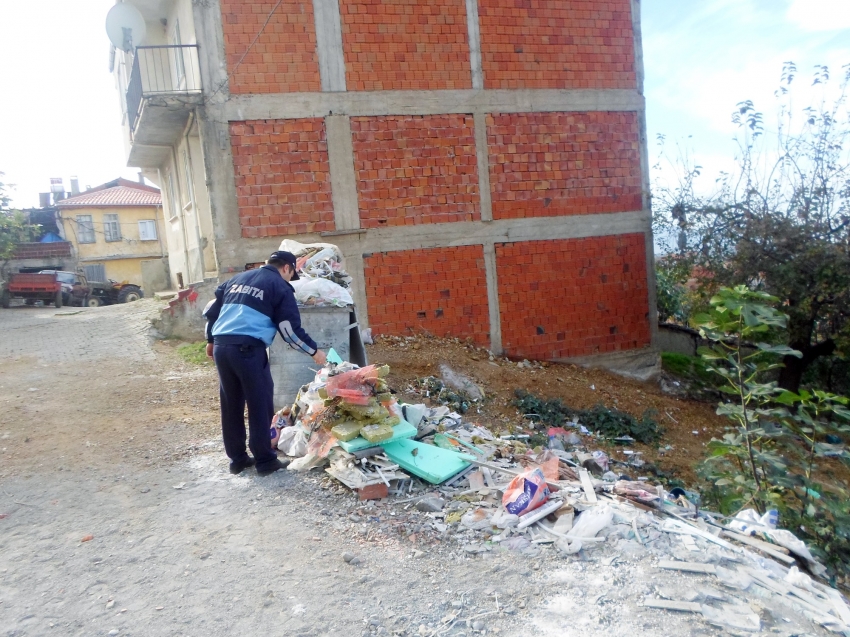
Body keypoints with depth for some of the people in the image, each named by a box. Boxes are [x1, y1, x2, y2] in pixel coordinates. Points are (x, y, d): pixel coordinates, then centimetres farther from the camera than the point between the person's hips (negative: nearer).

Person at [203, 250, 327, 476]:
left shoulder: (237, 279, 22)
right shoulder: (280, 287, 3)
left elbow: (211, 310, 23)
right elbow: (290, 329, -3)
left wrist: (211, 340, 33)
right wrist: (314, 351, 8)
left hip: (221, 347, 7)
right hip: (248, 349, -7)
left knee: (231, 406, 14)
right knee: (260, 406, 3)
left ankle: (237, 459, 23)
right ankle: (265, 461, 9)